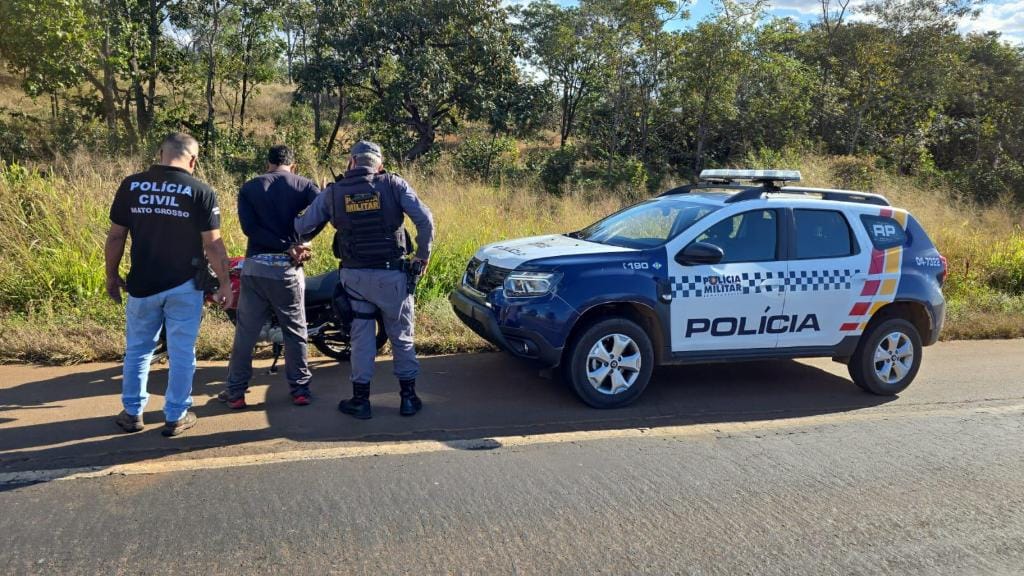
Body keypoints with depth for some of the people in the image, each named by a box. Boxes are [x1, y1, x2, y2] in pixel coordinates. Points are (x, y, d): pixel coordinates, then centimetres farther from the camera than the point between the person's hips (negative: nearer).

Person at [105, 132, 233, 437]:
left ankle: (132, 412, 26)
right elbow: (212, 244, -10)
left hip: (142, 284, 3)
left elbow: (116, 236, 3)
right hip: (184, 286, -3)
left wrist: (112, 275, 14)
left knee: (137, 349, 18)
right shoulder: (201, 191, -9)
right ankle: (176, 416, 15)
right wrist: (225, 283, -2)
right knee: (181, 353, 8)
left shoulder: (130, 185, -1)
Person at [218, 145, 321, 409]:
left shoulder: (249, 188, 7)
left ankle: (236, 392, 16)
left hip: (255, 267, 1)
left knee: (245, 332, 10)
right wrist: (296, 243, -10)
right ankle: (300, 389, 16)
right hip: (287, 269, -1)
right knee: (295, 332, 11)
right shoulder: (304, 185, 4)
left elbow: (249, 227, -7)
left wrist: (287, 247, -12)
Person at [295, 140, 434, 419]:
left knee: (361, 336, 12)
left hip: (355, 276, 1)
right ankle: (408, 397, 18)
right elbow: (425, 219, -11)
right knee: (402, 336, 12)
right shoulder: (394, 185, -3)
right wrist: (423, 255, 2)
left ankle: (360, 399, 16)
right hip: (391, 274, -1)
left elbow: (303, 226, 0)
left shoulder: (333, 192, 1)